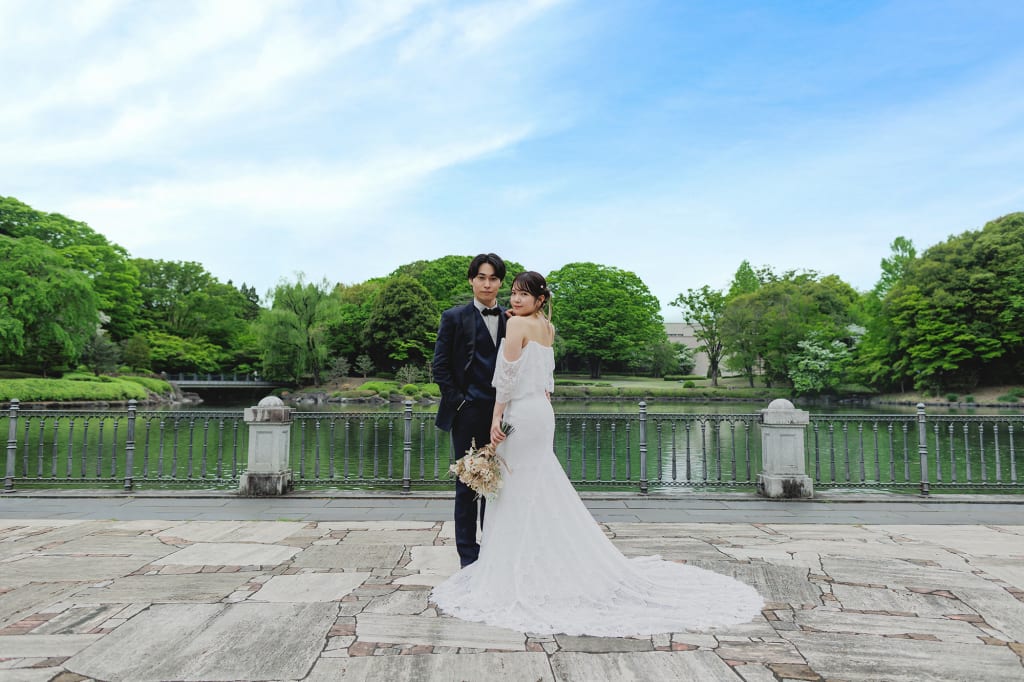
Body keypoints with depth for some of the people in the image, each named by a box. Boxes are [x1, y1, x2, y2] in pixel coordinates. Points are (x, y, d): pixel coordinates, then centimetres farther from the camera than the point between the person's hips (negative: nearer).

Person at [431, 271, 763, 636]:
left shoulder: (517, 323, -12)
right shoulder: (547, 327, 13)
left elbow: (507, 376, -15)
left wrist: (496, 418, -13)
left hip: (521, 413, -8)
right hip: (542, 411, 8)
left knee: (517, 491, 0)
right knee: (543, 490, 16)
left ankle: (521, 572, 8)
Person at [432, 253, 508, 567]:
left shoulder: (510, 318, 8)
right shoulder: (454, 317, -1)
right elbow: (440, 367, -1)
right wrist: (458, 401, -7)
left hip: (500, 412, 3)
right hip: (467, 412, -3)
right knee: (467, 483, 5)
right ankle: (468, 553, 16)